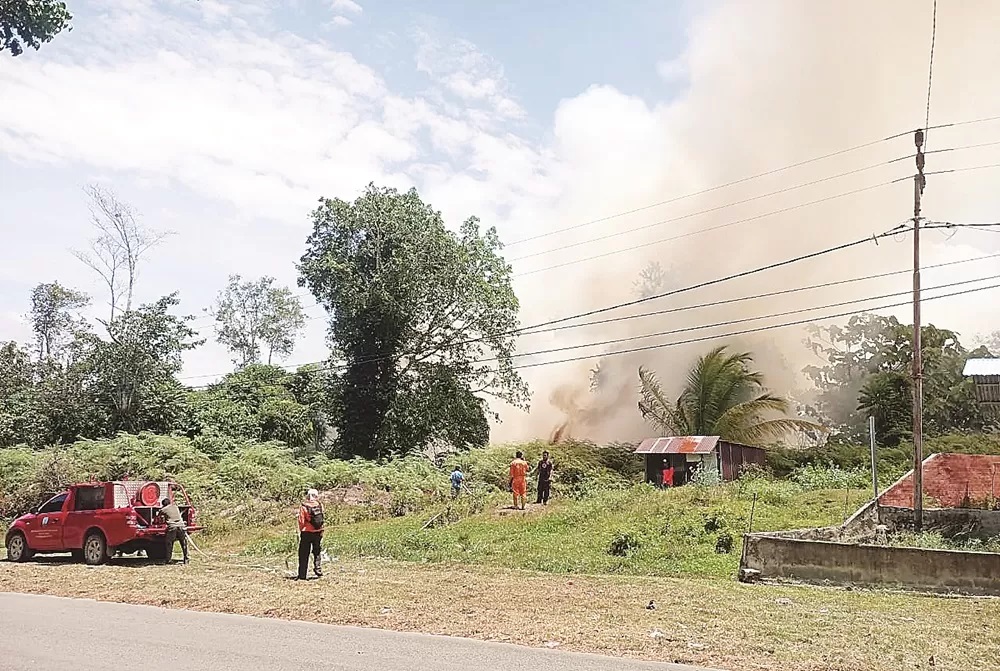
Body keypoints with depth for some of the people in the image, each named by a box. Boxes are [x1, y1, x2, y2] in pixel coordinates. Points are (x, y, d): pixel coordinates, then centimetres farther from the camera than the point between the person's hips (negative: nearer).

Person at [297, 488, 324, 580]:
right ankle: (317, 569, 11)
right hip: (318, 532, 3)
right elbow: (322, 518, 1)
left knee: (304, 555, 5)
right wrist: (321, 531, 11)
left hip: (306, 532, -3)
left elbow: (301, 521, -8)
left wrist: (300, 531, 6)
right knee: (316, 552, 20)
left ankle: (302, 575, 6)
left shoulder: (303, 506, -10)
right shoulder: (320, 505, -2)